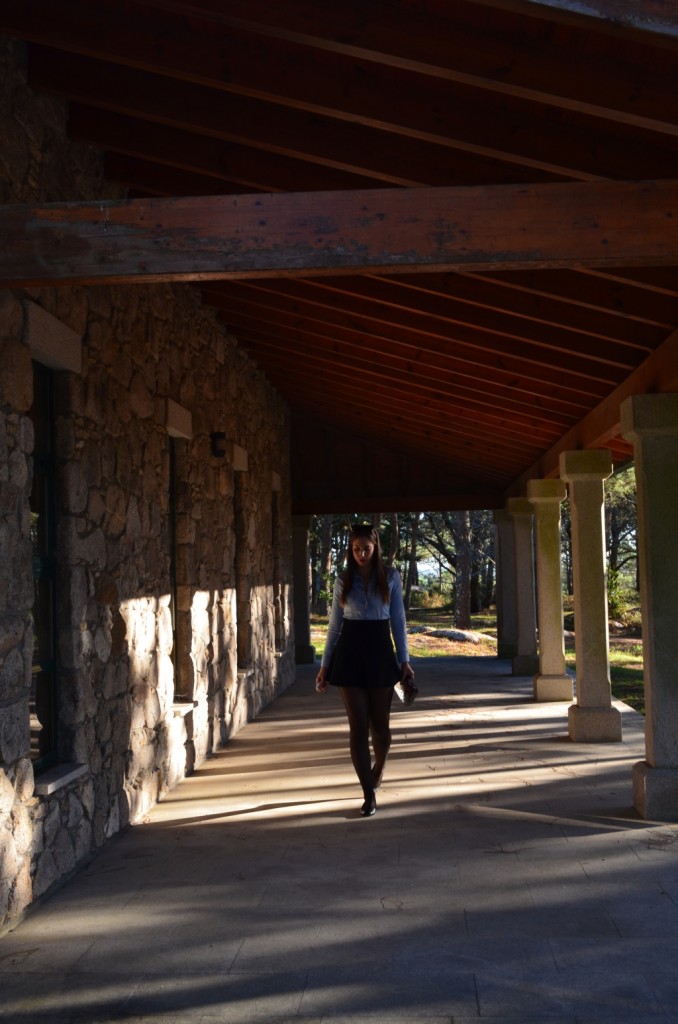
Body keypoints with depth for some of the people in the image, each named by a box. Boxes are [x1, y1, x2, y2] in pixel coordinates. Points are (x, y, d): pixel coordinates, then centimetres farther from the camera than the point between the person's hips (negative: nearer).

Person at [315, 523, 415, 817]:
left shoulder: (390, 578, 3)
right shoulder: (343, 581, 4)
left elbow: (398, 620, 5)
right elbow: (335, 624, 8)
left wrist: (404, 659, 0)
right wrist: (325, 665, 7)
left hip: (380, 651, 0)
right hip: (349, 652, 0)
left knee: (380, 724, 7)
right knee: (358, 726, -3)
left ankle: (377, 769, 38)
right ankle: (369, 795, 3)